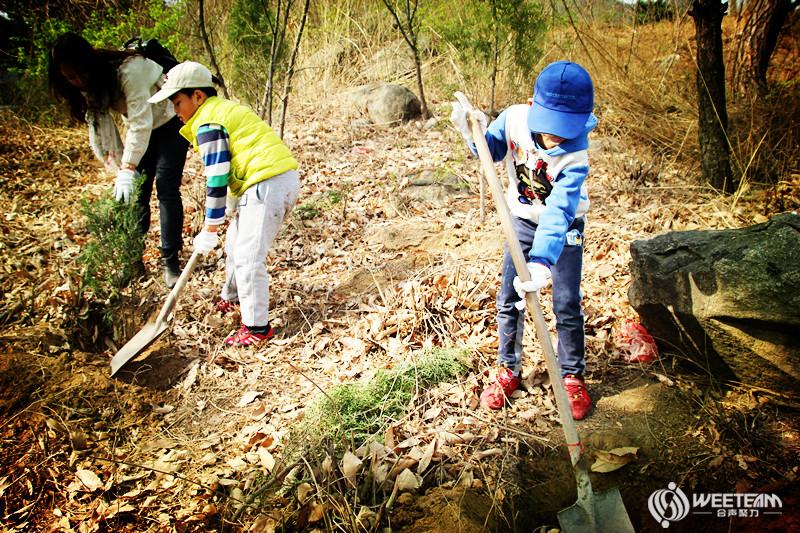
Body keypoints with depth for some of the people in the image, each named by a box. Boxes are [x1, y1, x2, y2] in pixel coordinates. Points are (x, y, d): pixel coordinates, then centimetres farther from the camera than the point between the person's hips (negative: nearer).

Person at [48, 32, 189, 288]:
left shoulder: (129, 70, -33)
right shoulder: (90, 84, -10)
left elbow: (141, 122, -36)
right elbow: (100, 127, -7)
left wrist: (128, 170, -39)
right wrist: (120, 170, -16)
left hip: (169, 121, -7)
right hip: (142, 129, 7)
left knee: (166, 189, -13)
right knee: (135, 192, 0)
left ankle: (171, 262, -8)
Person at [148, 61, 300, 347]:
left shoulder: (207, 123, -8)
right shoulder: (225, 109, 23)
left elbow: (217, 179, -12)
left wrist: (210, 228, -6)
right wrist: (231, 202, 31)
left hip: (268, 184, -11)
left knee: (248, 256, -8)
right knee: (235, 241, 24)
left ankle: (257, 326, -1)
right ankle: (232, 296, 44)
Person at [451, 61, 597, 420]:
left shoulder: (575, 157, -34)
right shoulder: (515, 119, -23)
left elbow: (558, 214, -43)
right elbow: (492, 150, -3)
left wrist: (541, 262, -57)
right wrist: (475, 133, -25)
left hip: (564, 227, -3)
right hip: (523, 219, 4)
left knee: (567, 305, -3)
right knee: (509, 301, 4)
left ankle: (572, 377, 18)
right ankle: (508, 372, 21)